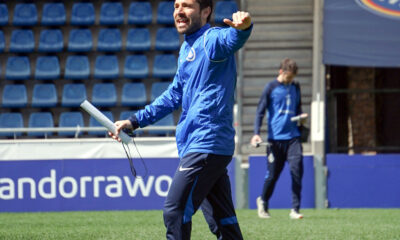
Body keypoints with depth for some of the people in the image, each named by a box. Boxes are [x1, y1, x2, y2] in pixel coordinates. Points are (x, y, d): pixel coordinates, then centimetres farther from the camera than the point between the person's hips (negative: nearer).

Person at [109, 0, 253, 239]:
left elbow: (232, 39, -36)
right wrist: (134, 122, 27)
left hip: (206, 145, -9)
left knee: (175, 213, -10)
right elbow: (174, 96, 28)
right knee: (222, 219, 11)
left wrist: (243, 28, -60)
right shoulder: (187, 48, 18)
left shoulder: (212, 39, -11)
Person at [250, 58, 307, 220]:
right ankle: (263, 202, 29)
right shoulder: (271, 88, 0)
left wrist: (301, 117, 2)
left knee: (297, 170, -12)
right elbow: (260, 112, 0)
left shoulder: (295, 88, 14)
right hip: (275, 138, -3)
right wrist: (256, 133, -11)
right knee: (272, 174, 3)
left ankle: (295, 209, -10)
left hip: (293, 137, 3)